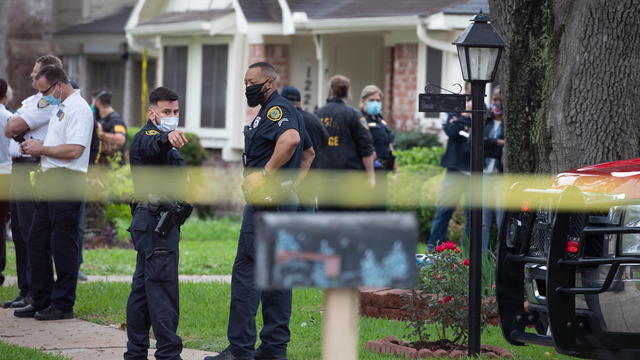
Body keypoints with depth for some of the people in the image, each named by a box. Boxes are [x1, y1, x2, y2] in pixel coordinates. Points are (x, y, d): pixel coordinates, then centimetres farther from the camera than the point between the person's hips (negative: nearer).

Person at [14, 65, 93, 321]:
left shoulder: (78, 109, -12)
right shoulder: (61, 108, 20)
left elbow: (74, 150, -22)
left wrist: (42, 149, -11)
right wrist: (34, 148, 9)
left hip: (67, 182, -10)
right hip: (51, 181, 10)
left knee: (63, 244, -4)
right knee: (37, 242, 11)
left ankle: (63, 304, 2)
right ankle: (41, 301, 18)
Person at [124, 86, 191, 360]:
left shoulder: (163, 142, 22)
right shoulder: (146, 137, -10)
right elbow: (152, 146, -36)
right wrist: (166, 137, -57)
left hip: (154, 222, 11)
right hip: (157, 222, -11)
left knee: (143, 286, 12)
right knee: (162, 288, -12)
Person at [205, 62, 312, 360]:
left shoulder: (276, 110, -12)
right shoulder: (285, 111, 20)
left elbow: (290, 139, -33)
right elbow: (309, 152, 31)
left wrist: (264, 173, -28)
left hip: (266, 201, -11)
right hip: (284, 201, 11)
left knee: (245, 272, -10)